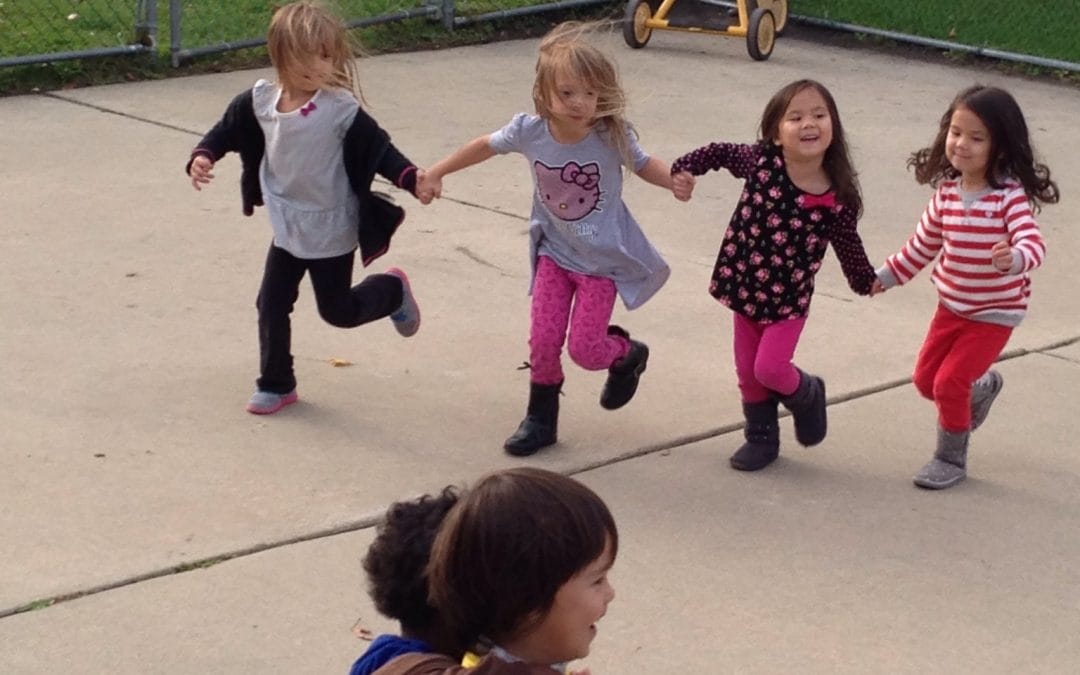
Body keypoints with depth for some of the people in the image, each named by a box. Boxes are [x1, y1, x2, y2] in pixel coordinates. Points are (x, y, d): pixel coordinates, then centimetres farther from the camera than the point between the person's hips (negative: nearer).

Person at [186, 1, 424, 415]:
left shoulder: (342, 109, -21)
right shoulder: (259, 102, -8)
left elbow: (378, 148, -19)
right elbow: (227, 131, 8)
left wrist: (412, 178, -35)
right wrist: (203, 157, -9)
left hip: (332, 231, -4)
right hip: (287, 229, 4)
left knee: (337, 310, 9)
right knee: (271, 305, 8)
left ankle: (393, 290, 38)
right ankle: (276, 384, 25)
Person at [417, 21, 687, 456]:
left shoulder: (612, 136, -25)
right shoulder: (529, 131, -19)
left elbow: (644, 166, -7)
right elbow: (485, 146, 0)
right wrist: (435, 174, 6)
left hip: (602, 260, -2)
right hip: (554, 253, 2)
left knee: (584, 350, -2)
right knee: (543, 341, 1)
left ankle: (628, 355, 33)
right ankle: (540, 419, 23)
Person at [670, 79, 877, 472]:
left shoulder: (838, 199, -17)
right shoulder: (761, 162, -15)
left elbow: (847, 244, -2)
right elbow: (719, 153, 2)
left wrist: (868, 281, -1)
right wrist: (685, 169, -11)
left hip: (789, 297, -3)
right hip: (746, 287, 3)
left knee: (770, 368, -8)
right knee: (747, 371, 12)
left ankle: (806, 394, 26)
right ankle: (761, 438, 33)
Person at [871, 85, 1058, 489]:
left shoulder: (1010, 195, -22)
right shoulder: (946, 193, -5)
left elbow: (1033, 243, -34)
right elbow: (924, 245, 10)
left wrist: (1015, 258, -55)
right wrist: (887, 276, 14)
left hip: (994, 312, -6)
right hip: (951, 306, 6)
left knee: (950, 382, -10)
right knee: (926, 380, 14)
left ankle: (951, 459, 12)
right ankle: (982, 386, 45)